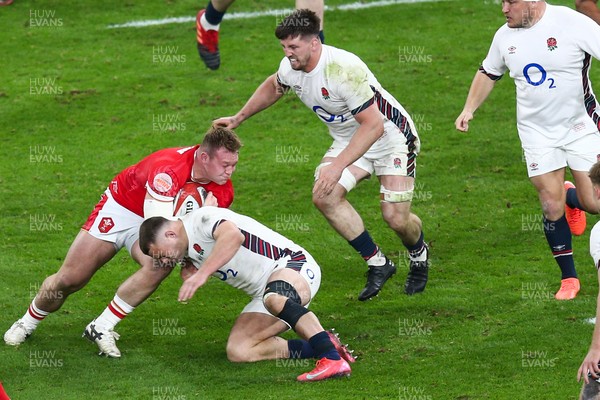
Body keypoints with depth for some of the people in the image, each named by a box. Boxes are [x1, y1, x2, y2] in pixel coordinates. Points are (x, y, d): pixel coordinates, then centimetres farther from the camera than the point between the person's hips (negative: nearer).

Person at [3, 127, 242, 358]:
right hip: (120, 207, -4)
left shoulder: (222, 189, -18)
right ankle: (28, 323, 31)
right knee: (68, 279, -1)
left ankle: (101, 328, -15)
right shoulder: (168, 169, -39)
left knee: (161, 264, -30)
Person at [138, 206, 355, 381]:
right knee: (238, 351, -8)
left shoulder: (202, 218, -15)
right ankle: (319, 347, -9)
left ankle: (333, 357, -46)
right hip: (265, 292, 10)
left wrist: (202, 274, -41)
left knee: (273, 298, -43)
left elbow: (233, 235, -36)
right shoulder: (189, 253, 16)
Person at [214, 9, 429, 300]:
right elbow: (273, 87, 18)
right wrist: (238, 119, 19)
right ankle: (378, 265, -2)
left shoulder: (343, 70, -34)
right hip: (348, 140, 7)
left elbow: (373, 125, -34)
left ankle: (419, 256, 25)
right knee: (324, 197, -18)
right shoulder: (290, 68, -9)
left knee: (396, 218, -14)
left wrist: (338, 166, -37)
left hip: (390, 135, -7)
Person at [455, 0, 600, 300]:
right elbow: (488, 73, 19)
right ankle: (568, 278, 11)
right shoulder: (505, 36, 1)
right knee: (551, 207, -4)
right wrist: (469, 108, 11)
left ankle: (570, 196, 32)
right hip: (537, 133, 3)